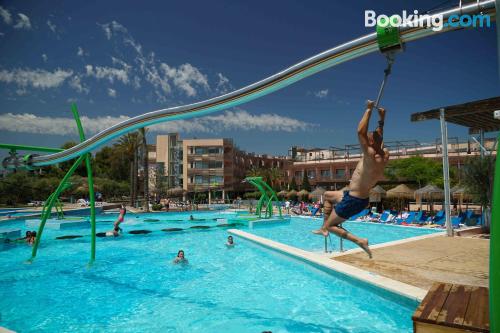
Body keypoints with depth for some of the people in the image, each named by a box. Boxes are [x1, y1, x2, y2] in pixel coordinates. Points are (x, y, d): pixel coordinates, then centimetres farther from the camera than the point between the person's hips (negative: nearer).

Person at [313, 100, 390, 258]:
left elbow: (361, 132, -29)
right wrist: (382, 118, 14)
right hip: (360, 198, 10)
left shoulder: (371, 156, -27)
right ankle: (324, 228, 25)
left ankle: (360, 241, -5)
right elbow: (379, 136, 16)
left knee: (331, 225, 5)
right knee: (328, 195, 26)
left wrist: (369, 110, -20)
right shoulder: (384, 155, -1)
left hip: (353, 201, -9)